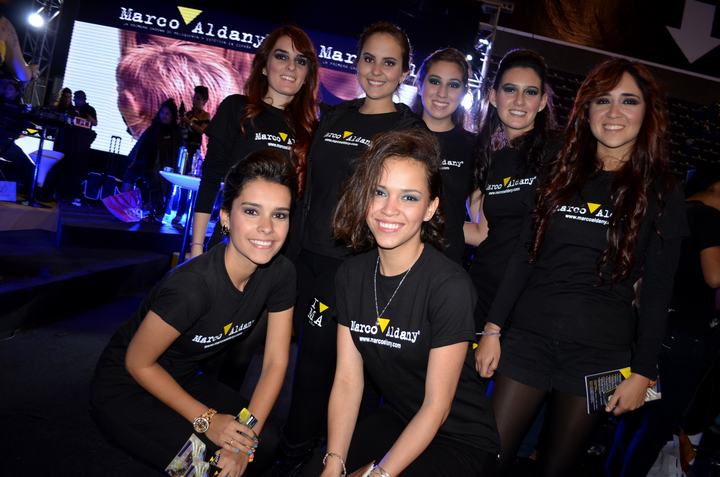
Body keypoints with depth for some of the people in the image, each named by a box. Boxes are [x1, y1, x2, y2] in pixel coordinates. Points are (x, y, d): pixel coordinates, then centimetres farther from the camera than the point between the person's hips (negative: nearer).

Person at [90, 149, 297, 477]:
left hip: (186, 378, 5)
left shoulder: (281, 274, -16)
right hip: (126, 387, -5)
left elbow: (276, 361, -10)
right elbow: (138, 363, -20)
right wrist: (206, 419, -19)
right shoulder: (192, 285, -35)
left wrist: (248, 437, -18)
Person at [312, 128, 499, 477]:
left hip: (460, 440, -4)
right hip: (394, 421, 5)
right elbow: (347, 380, -6)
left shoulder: (450, 286, -23)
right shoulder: (352, 274, -5)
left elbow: (436, 405, -19)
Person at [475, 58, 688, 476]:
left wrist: (643, 371, -2)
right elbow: (524, 256, 5)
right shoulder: (561, 175, 6)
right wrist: (492, 329, 2)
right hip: (529, 337, 2)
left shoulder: (661, 194, 1)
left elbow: (658, 291, 1)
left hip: (600, 353, -1)